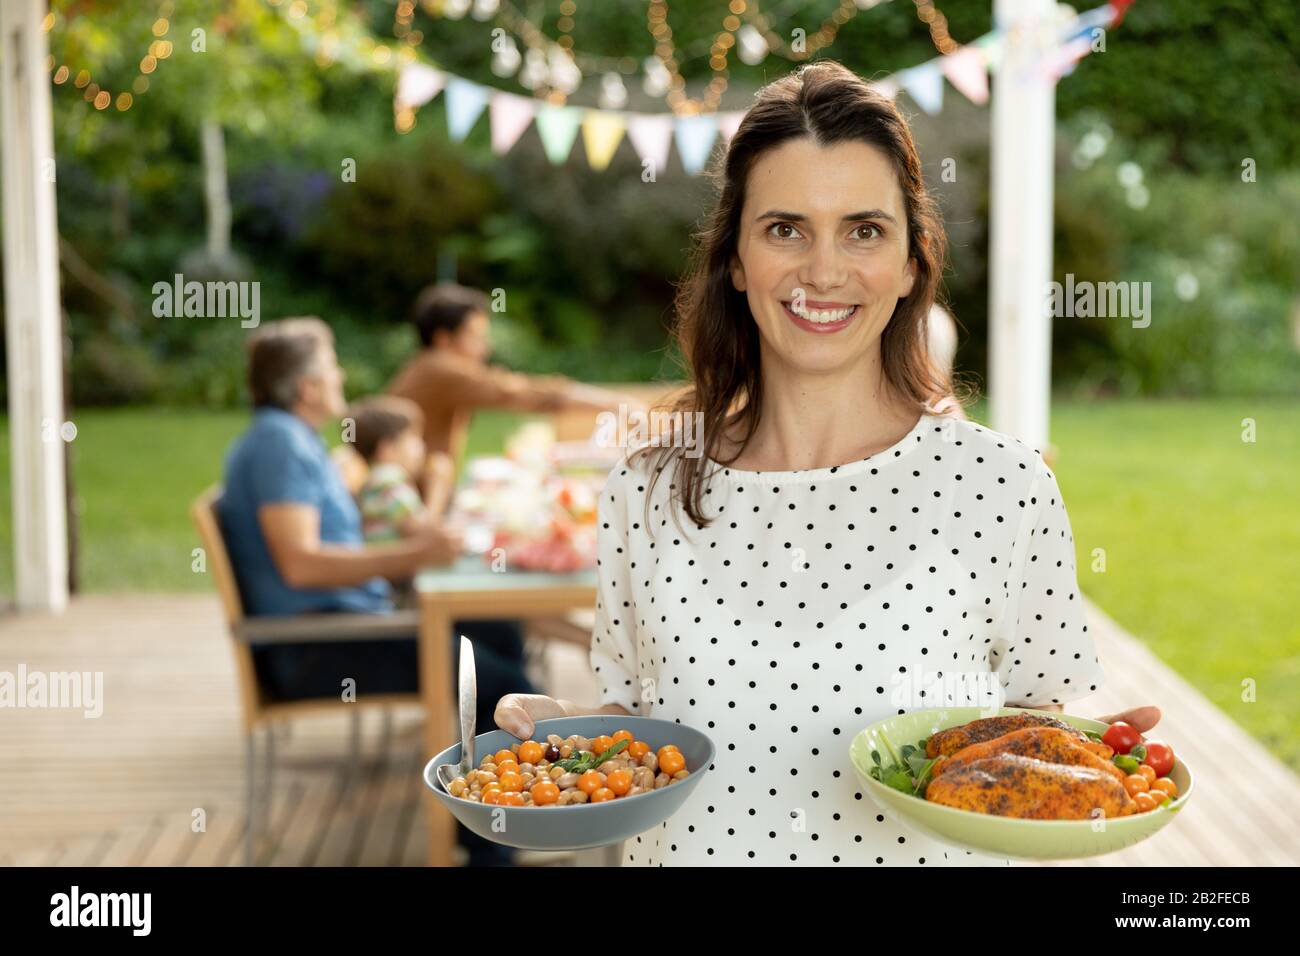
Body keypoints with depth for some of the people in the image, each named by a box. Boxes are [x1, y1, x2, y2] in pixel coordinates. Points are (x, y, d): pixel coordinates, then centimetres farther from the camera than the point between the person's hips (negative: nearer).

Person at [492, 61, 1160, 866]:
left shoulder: (1003, 487, -12)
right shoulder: (646, 493, -6)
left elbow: (1040, 710, -3)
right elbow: (631, 713, 5)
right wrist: (558, 727, -13)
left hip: (924, 849, -1)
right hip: (686, 844, 2)